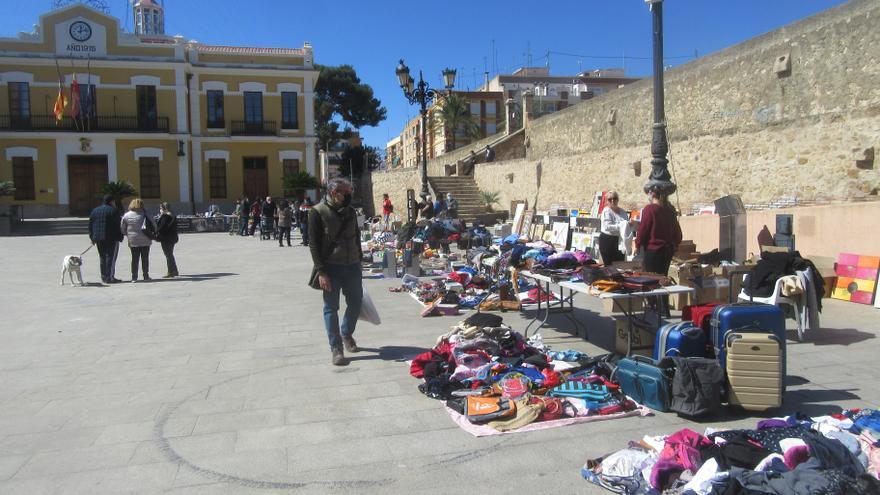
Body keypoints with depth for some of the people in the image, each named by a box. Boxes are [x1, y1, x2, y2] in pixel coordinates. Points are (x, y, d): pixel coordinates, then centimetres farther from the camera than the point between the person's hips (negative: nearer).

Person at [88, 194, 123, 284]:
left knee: (102, 257, 14)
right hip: (111, 238, -6)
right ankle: (109, 277, -7)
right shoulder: (113, 211, -7)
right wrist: (120, 237, -6)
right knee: (111, 257, -3)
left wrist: (92, 238, 16)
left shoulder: (95, 211, 13)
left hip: (98, 238, 6)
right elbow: (119, 225, -11)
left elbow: (90, 225, 13)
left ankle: (103, 277, 18)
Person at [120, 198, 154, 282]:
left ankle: (134, 277, 6)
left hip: (132, 241, 2)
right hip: (144, 240, -2)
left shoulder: (126, 215, 2)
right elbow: (152, 225, -7)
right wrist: (153, 233, 8)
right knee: (145, 258, 6)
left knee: (134, 259, 8)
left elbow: (122, 229, 4)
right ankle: (145, 276, 8)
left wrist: (128, 235, 17)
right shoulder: (144, 214, -7)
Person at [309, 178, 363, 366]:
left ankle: (346, 334, 36)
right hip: (331, 268, -5)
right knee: (331, 308, 2)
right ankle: (336, 348, 11)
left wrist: (359, 261, 16)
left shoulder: (350, 211, 9)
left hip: (352, 266, 5)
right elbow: (314, 244, -11)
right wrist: (321, 271, -16)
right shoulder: (318, 212, -9)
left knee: (355, 303, 11)